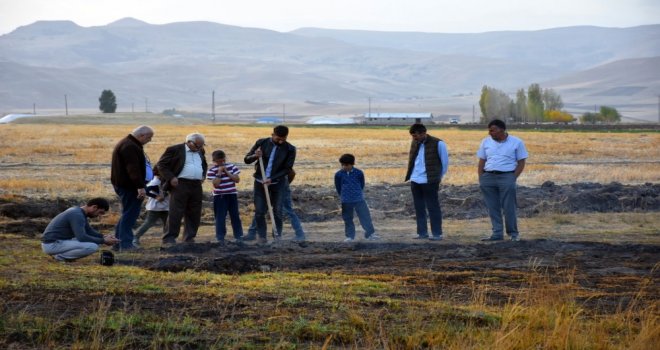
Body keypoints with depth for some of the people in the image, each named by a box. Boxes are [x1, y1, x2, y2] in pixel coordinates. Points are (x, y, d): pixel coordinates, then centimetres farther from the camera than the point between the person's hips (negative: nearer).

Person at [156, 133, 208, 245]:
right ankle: (169, 238, -5)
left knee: (194, 214, 5)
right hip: (180, 184, -6)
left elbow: (204, 165, 35)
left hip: (196, 186, 6)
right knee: (176, 213, -9)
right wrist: (171, 178, -12)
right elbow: (161, 164, -2)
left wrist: (202, 176, 16)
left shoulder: (200, 152, 17)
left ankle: (189, 238, 14)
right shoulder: (175, 150, -3)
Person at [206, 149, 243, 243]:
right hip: (220, 197, -3)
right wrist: (219, 173, -19)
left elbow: (237, 179, -4)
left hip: (232, 195, 3)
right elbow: (216, 184, -16)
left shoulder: (231, 167, 3)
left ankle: (238, 236, 12)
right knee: (220, 218, -1)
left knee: (235, 216, 6)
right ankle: (220, 237, 5)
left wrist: (227, 172, -10)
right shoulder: (212, 170, -6)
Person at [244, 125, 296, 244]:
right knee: (259, 211, 0)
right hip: (260, 182, 1)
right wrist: (255, 156, -22)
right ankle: (261, 235, 15)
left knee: (278, 211, -2)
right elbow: (247, 160, 1)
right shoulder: (262, 143, -4)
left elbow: (287, 169, -7)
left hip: (277, 183, -1)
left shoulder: (290, 149, -8)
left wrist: (272, 179, -18)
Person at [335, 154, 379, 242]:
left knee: (365, 216, -2)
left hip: (359, 199, -1)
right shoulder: (338, 175, -4)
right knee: (347, 219, 7)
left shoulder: (359, 173, -4)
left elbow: (362, 185, 8)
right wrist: (343, 196, 10)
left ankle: (370, 234, 5)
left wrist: (358, 194, 10)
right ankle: (350, 236, 16)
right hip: (346, 201, 1)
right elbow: (338, 187, 7)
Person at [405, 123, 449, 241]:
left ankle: (437, 234, 3)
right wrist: (409, 176, 12)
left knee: (433, 208, -2)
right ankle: (422, 233, 17)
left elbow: (445, 162, -1)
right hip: (415, 181, 6)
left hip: (429, 182, -6)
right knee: (419, 208, 9)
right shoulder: (415, 143, 8)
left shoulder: (438, 144, -9)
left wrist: (438, 177, 4)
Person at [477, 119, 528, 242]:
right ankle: (497, 234, 9)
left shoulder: (516, 142, 2)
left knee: (509, 207, -5)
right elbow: (481, 162, 14)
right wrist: (480, 179, 4)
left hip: (506, 177, -4)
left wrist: (514, 178, -8)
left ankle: (513, 233, 4)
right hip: (488, 177, 4)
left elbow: (521, 162, 3)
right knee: (493, 208, 3)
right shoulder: (486, 142, 12)